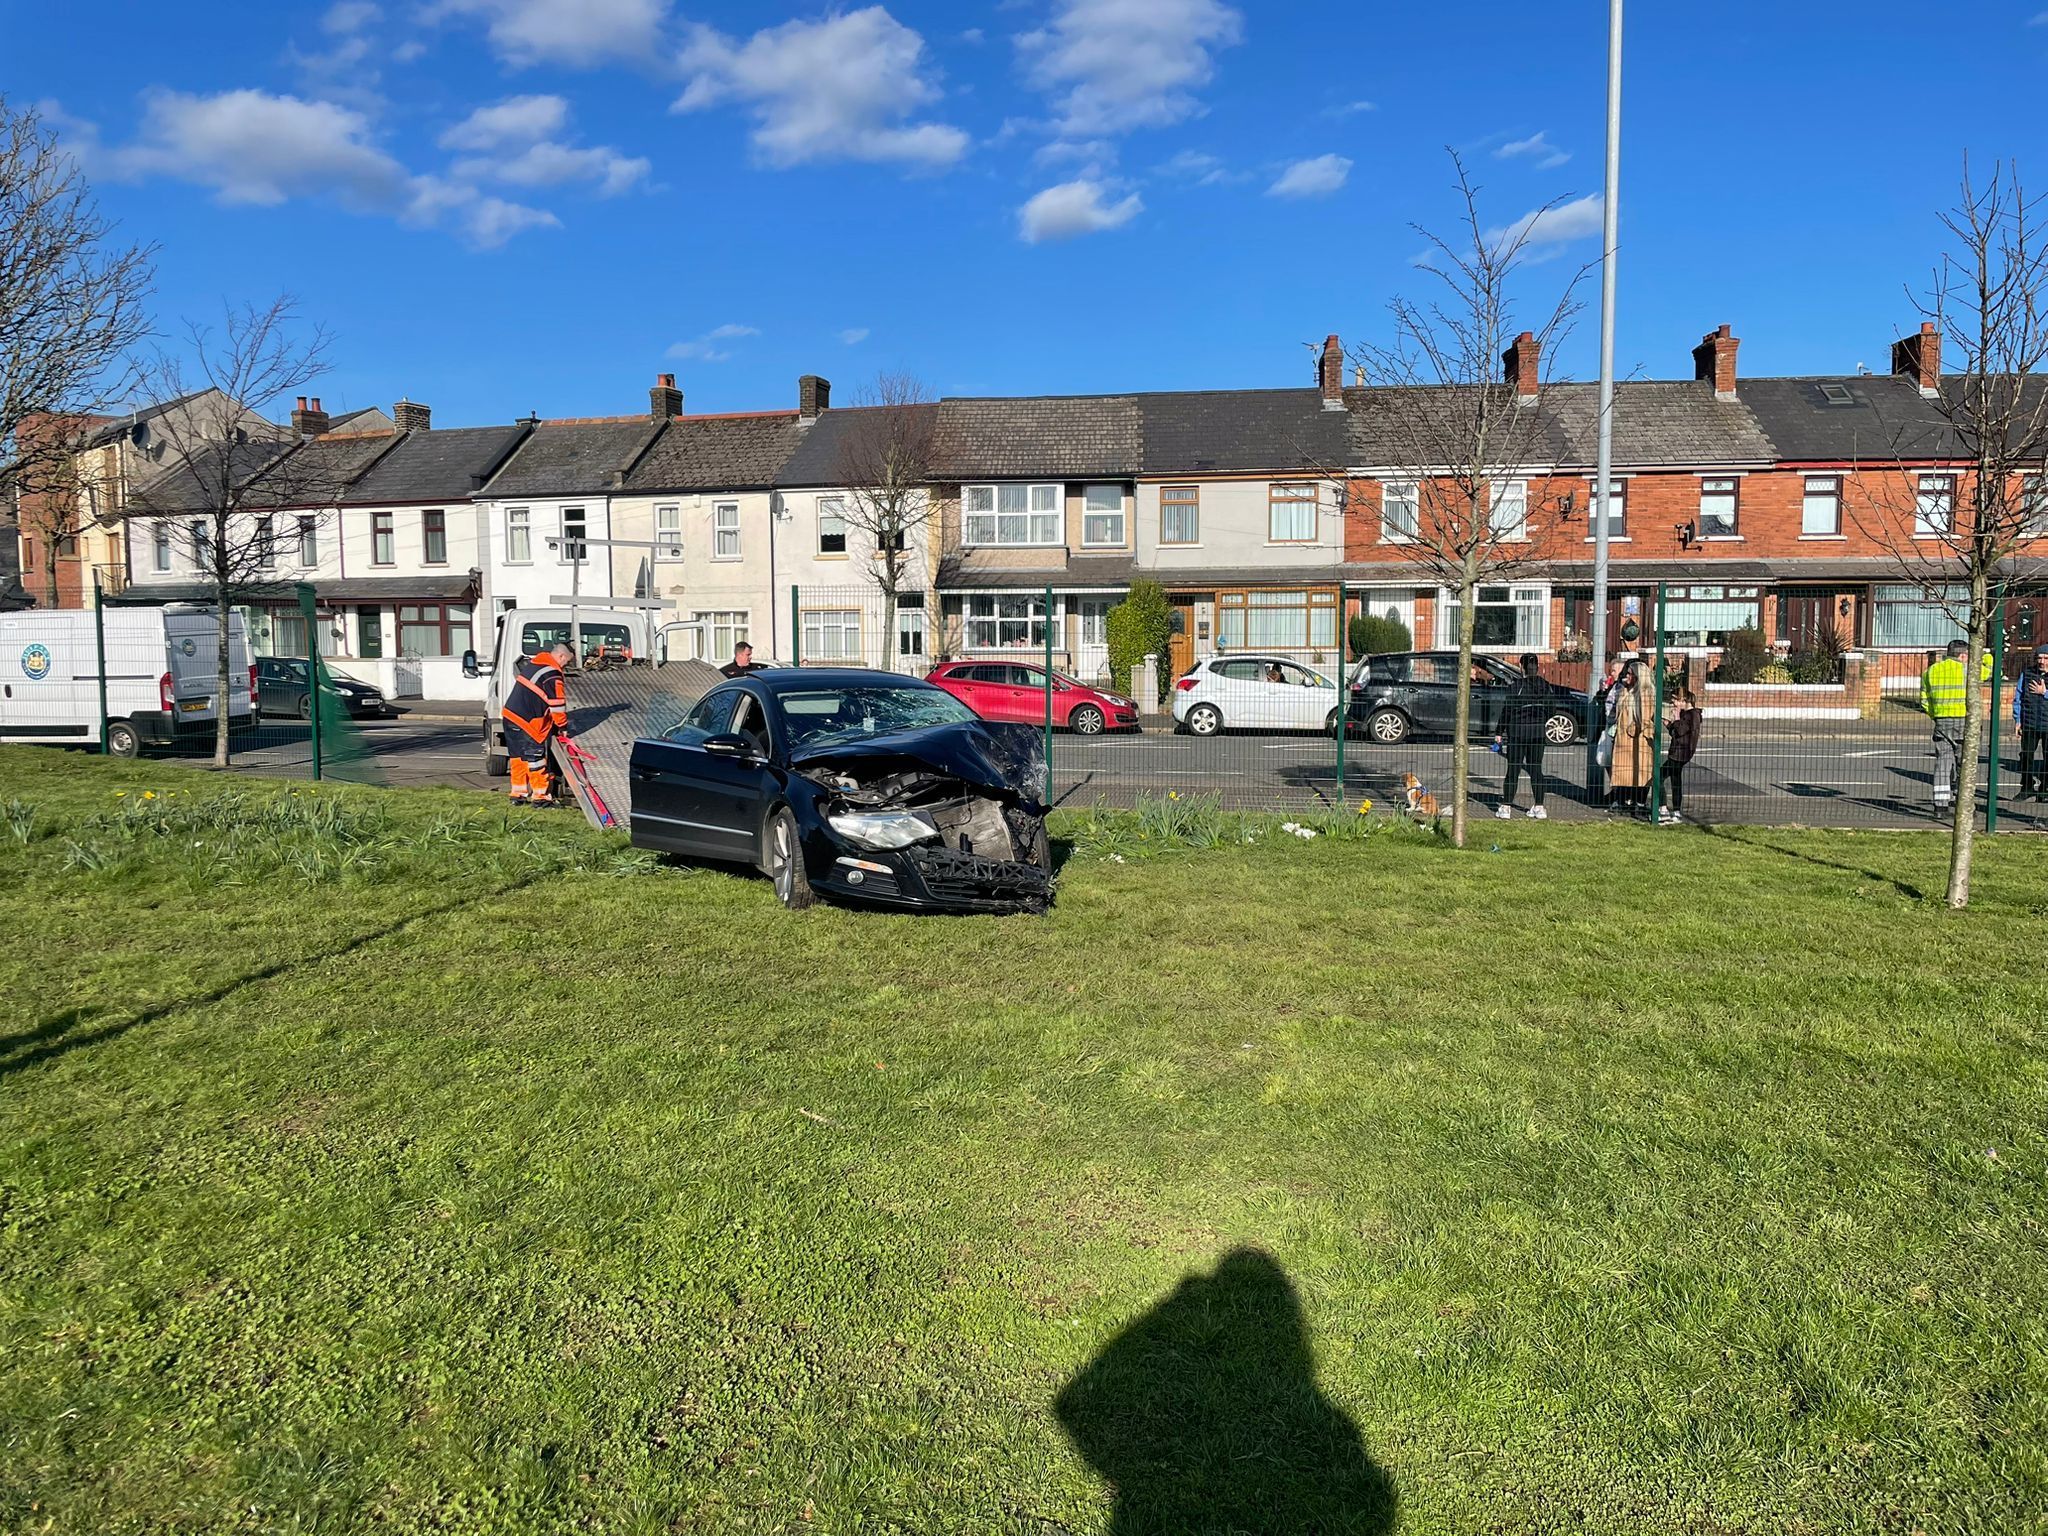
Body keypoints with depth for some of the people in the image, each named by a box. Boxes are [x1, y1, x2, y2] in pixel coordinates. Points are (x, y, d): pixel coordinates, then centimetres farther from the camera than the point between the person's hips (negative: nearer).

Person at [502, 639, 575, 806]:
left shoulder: (533, 662, 14)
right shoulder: (553, 675, -15)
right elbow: (558, 704, -12)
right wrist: (563, 727, 2)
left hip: (510, 715, 9)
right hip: (528, 723, -9)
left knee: (518, 757, 15)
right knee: (536, 758, 0)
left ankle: (518, 794, 22)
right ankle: (540, 796, 6)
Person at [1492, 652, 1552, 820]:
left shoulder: (1515, 686, -10)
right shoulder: (1545, 686, 2)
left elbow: (1507, 710, -10)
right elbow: (1551, 708, 8)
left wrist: (1499, 732, -3)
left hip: (1518, 732, -3)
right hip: (1538, 732, 4)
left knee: (1513, 770, 1)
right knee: (1536, 769, 10)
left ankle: (1506, 807, 0)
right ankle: (1539, 807, 11)